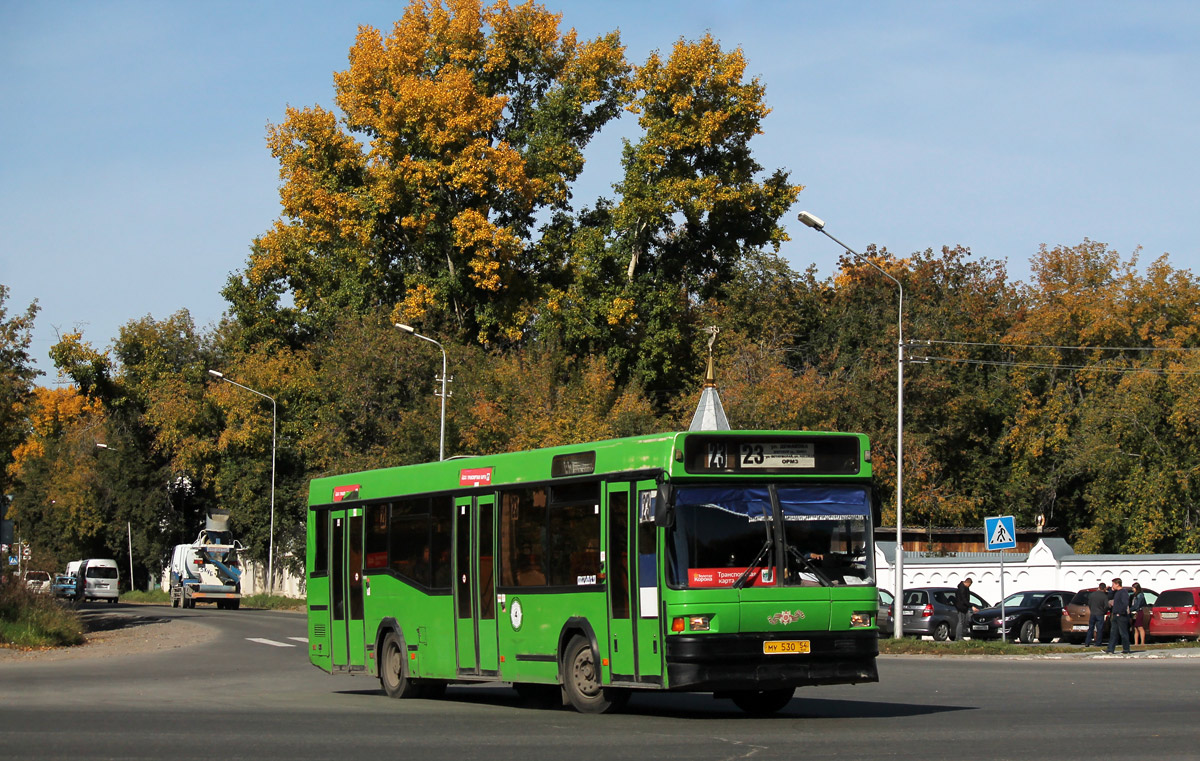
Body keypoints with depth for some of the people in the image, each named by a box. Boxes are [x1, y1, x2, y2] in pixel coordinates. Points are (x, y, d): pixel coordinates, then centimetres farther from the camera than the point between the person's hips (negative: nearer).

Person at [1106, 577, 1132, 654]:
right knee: (1113, 633, 9)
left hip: (1121, 616, -10)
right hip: (1116, 616, 10)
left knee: (1123, 633, -4)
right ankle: (1111, 649, 11)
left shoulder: (1123, 592, -14)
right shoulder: (1117, 592, 16)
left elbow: (1125, 603, -22)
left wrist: (1120, 612, -22)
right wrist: (1112, 591, 13)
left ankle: (1126, 650, 2)